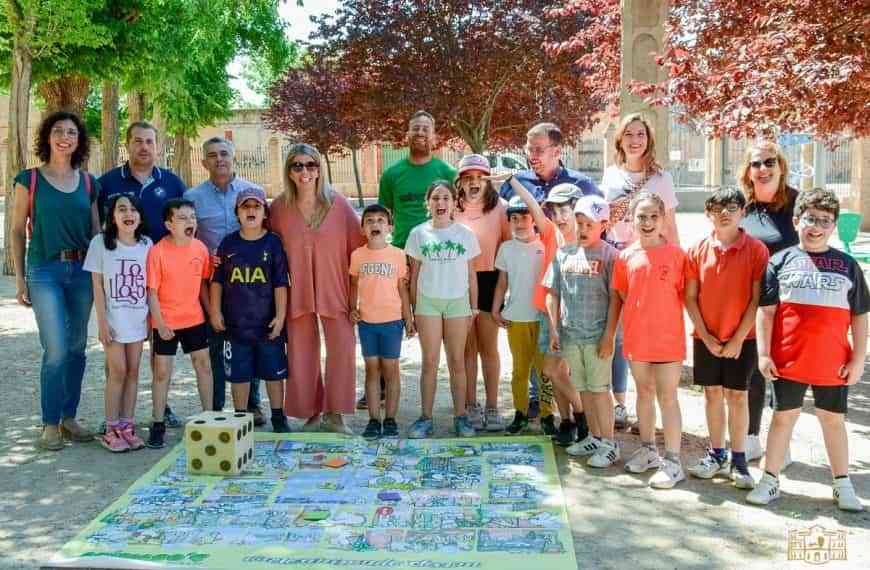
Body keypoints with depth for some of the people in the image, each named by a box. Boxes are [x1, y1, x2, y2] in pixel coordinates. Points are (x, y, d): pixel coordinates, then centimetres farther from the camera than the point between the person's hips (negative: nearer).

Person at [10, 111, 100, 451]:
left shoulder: (88, 183, 10)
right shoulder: (30, 179, 1)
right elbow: (18, 231, 3)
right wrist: (20, 279, -1)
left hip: (81, 270, 4)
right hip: (44, 271, -3)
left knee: (77, 348, 7)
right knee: (56, 350, -10)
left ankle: (69, 418, 19)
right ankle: (50, 424, 3)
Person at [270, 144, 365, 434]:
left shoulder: (338, 203, -4)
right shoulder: (279, 207, -1)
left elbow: (358, 245, -1)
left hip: (335, 290, -1)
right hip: (298, 292, 1)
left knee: (343, 350, -2)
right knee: (302, 354, 6)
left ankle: (333, 414, 13)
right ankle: (312, 413, 21)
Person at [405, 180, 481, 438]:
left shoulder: (465, 234, 3)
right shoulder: (419, 233, 2)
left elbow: (471, 274, 7)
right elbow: (414, 274, 5)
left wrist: (474, 307, 5)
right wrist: (412, 309, 3)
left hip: (458, 301, 0)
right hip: (428, 301, 0)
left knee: (457, 361, 6)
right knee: (430, 362, 2)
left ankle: (460, 415, 14)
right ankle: (426, 417, 10)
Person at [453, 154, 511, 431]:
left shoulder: (499, 208, 3)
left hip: (488, 280, 0)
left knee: (489, 348, 5)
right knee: (467, 348, 7)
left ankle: (492, 407, 13)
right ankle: (471, 406, 17)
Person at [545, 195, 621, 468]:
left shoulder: (609, 255, -7)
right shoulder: (564, 253, 7)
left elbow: (615, 299, -9)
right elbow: (552, 294, 11)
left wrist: (608, 336, -12)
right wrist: (554, 329, 7)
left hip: (597, 336, -5)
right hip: (570, 334, 5)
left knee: (599, 388, -1)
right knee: (583, 388, 14)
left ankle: (609, 443, 9)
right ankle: (594, 437, 27)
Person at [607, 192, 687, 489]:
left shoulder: (675, 253, -8)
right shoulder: (626, 256, 1)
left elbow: (684, 294, -3)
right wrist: (610, 333, 10)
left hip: (668, 336, -4)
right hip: (636, 337, 4)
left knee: (667, 396, 2)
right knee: (644, 392, 17)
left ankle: (672, 461, 10)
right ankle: (647, 449, 32)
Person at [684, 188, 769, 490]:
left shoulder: (756, 250, -7)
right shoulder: (698, 250, -1)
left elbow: (757, 299, -9)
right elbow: (690, 297, 0)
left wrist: (738, 338, -11)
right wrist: (705, 336, -6)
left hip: (742, 339, -2)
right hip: (706, 338, 2)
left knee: (737, 396, 4)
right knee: (712, 394, 11)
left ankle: (738, 460, 14)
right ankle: (716, 454, 24)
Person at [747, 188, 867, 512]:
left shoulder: (848, 266, 5)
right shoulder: (781, 261, 0)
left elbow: (859, 316, 6)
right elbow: (765, 311, -1)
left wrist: (858, 359, 0)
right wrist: (763, 354, -6)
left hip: (833, 363, 1)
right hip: (788, 360, -1)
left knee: (833, 420, 13)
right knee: (784, 417, 9)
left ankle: (843, 485, 25)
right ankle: (770, 481, 18)